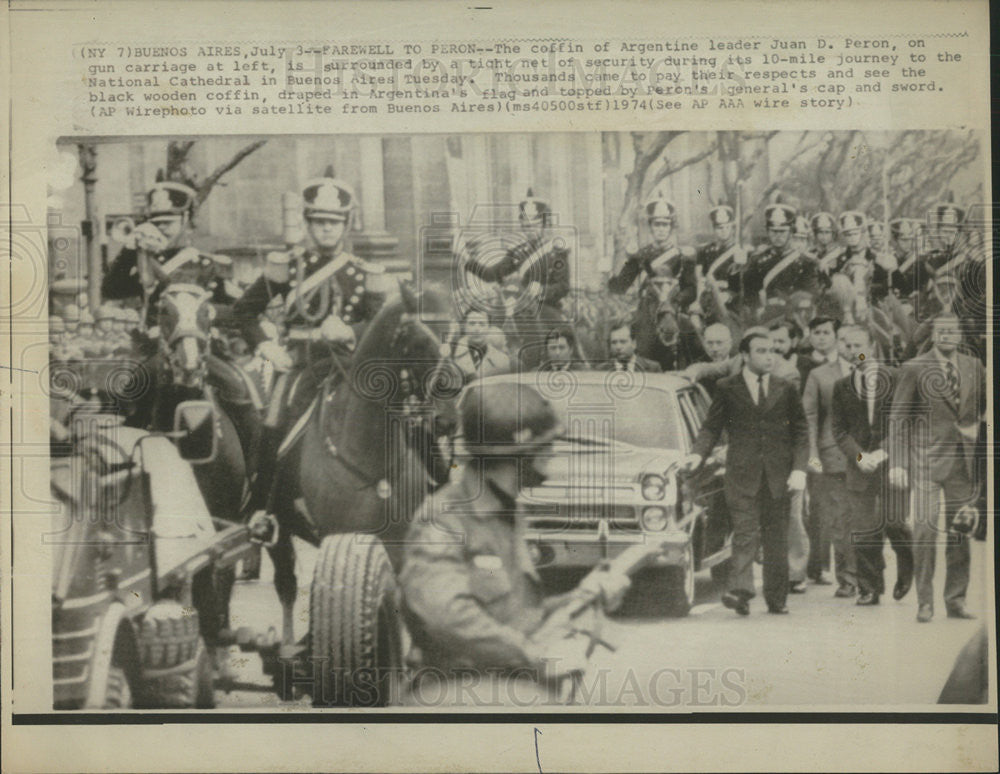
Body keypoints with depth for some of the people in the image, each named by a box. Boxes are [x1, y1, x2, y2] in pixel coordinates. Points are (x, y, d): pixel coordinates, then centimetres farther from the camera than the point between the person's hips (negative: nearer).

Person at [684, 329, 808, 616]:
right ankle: (740, 592, -18)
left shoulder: (786, 389, 11)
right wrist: (698, 454, -15)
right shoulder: (727, 388, 6)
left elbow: (800, 431, 11)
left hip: (778, 474, 2)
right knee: (744, 532, -11)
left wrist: (799, 469, -2)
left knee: (777, 538, 6)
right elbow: (711, 428, 5)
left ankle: (776, 599, 15)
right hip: (742, 474, -2)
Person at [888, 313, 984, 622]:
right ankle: (924, 602, -1)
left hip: (965, 460, 4)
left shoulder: (975, 368, 11)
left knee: (961, 529, 6)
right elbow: (898, 417, -2)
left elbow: (986, 407, 26)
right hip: (926, 459, -4)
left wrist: (977, 428, 5)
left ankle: (956, 601, 15)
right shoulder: (914, 369, -1)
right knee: (925, 528, -9)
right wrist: (897, 463, -8)